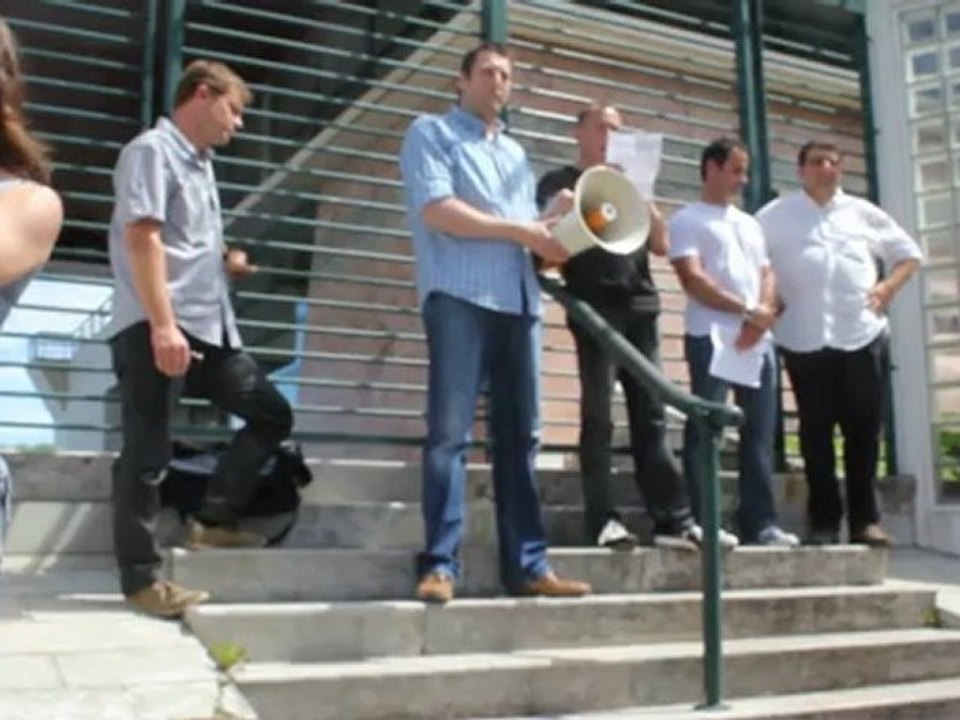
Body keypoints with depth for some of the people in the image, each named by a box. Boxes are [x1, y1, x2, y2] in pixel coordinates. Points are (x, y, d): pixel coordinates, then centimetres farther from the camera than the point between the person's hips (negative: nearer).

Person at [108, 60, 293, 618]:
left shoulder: (200, 163, 21)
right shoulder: (153, 151, -5)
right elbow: (142, 239, -16)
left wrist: (225, 263, 11)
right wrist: (162, 325, -23)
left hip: (210, 328, 9)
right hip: (156, 328, -9)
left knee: (272, 415, 11)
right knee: (148, 455, -5)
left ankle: (215, 522, 18)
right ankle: (142, 579, 3)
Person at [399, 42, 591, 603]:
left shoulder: (516, 153, 28)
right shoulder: (432, 133, 8)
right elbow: (435, 210, -8)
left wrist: (553, 224, 1)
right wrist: (519, 230, -8)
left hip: (520, 301, 6)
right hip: (460, 297, -6)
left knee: (521, 435, 4)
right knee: (450, 433, -10)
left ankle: (528, 565, 7)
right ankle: (440, 565, -8)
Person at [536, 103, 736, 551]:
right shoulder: (562, 182, 12)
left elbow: (661, 244, 15)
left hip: (641, 306, 5)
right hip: (595, 306, -5)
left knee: (651, 416, 1)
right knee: (598, 415, -8)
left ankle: (674, 519, 0)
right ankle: (603, 520, -7)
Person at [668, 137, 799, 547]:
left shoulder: (750, 224, 23)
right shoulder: (687, 220, 3)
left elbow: (767, 275, 16)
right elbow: (692, 279, -9)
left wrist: (763, 315, -6)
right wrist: (745, 309, -13)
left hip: (758, 340, 7)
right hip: (711, 337, -6)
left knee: (759, 434, 5)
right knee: (705, 430, -6)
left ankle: (759, 523, 9)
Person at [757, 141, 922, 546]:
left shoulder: (863, 212, 15)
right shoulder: (775, 215, 8)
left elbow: (908, 253, 21)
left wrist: (888, 286, 4)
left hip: (862, 335, 2)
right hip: (805, 340, -2)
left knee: (863, 428, 1)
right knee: (816, 430, 1)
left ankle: (865, 519, 10)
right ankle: (824, 520, 8)